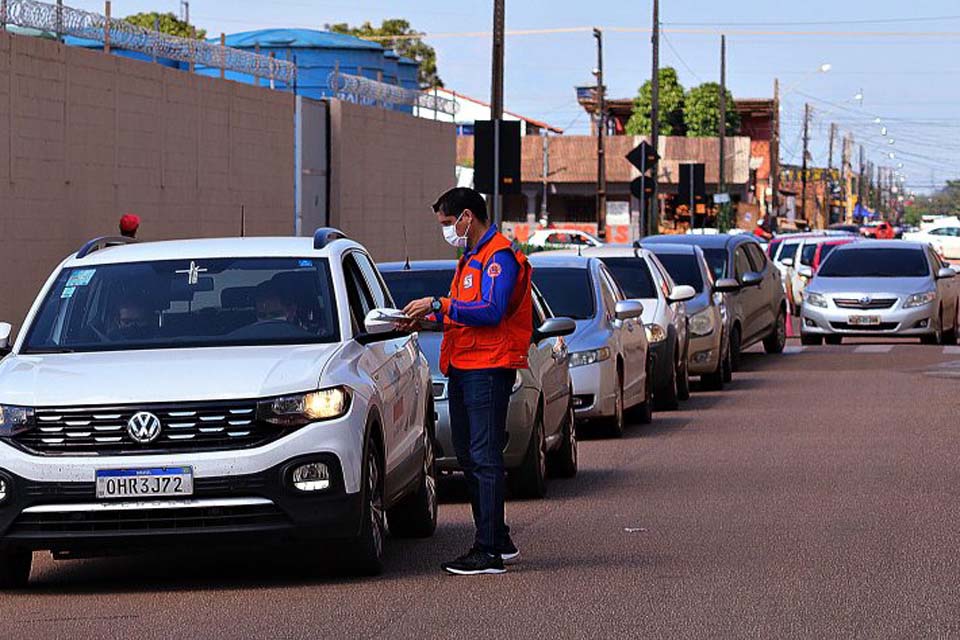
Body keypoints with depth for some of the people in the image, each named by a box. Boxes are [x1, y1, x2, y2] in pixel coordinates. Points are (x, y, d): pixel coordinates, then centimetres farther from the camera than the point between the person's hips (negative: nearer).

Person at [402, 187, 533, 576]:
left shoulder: (498, 256, -11)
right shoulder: (472, 257, 23)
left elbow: (491, 311, -22)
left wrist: (438, 305, -19)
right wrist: (429, 316, 11)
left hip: (488, 370, -11)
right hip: (463, 369, 11)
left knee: (484, 459, -11)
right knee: (469, 458, 12)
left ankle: (489, 552, -11)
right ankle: (499, 541, 21)